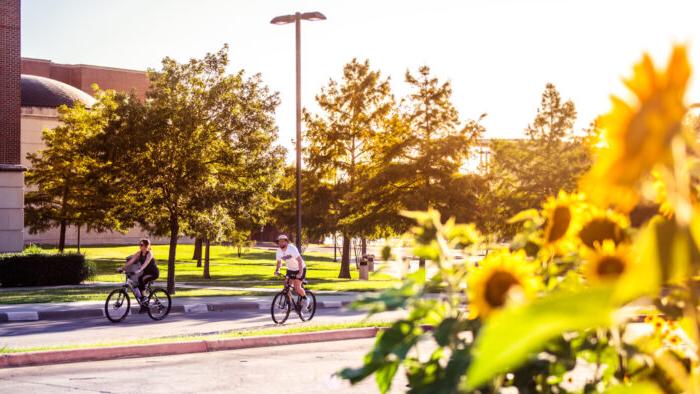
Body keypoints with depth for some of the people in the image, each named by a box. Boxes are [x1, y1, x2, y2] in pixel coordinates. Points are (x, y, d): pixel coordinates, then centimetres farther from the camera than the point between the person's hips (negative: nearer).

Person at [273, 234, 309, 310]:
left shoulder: (292, 248, -26)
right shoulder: (279, 251, -7)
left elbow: (299, 260, -30)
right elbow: (279, 261, 7)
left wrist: (300, 273, -39)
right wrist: (277, 270, -12)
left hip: (299, 269, -6)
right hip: (290, 269, 6)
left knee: (297, 287, -17)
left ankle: (305, 299, 10)